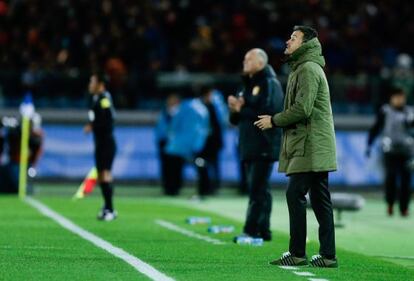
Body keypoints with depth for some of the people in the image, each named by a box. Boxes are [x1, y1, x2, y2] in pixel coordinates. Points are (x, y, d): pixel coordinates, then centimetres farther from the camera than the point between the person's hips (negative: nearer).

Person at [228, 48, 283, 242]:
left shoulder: (270, 84, -7)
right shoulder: (248, 85, 21)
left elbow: (268, 112, -21)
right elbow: (236, 119, 21)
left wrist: (241, 109, -13)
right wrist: (235, 109, -2)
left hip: (264, 146, -9)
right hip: (250, 146, 9)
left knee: (258, 189, -12)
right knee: (259, 189, 9)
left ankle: (252, 230, -15)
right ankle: (262, 231, 12)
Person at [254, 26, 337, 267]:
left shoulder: (308, 69, -11)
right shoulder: (304, 68, 22)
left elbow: (302, 109, -19)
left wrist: (274, 121, -8)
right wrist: (276, 120, 13)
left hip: (309, 147, -10)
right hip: (316, 147, 10)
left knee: (295, 193, -10)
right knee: (320, 199, 8)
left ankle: (297, 253, -8)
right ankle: (328, 255, 8)